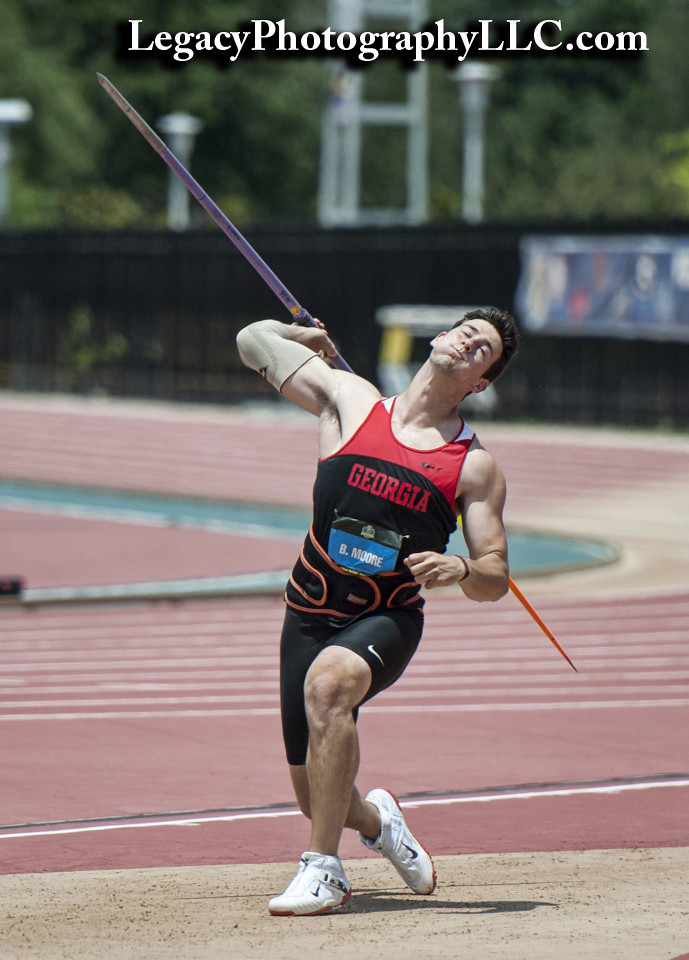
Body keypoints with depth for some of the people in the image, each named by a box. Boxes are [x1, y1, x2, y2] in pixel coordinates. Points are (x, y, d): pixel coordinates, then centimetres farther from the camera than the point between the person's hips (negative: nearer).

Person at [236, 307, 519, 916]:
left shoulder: (475, 467, 1)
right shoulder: (349, 398, 3)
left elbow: (496, 578, -2)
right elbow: (253, 340, 12)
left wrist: (459, 568, -21)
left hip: (389, 622, -2)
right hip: (311, 614, 3)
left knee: (328, 681, -36)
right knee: (315, 793, 2)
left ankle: (324, 869, -28)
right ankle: (374, 820, 42)